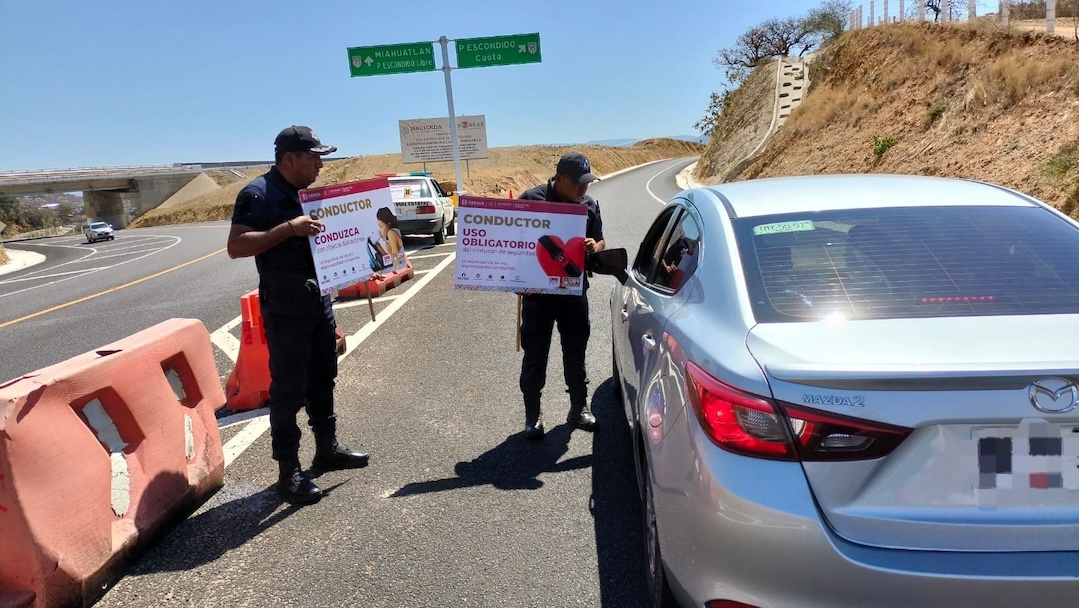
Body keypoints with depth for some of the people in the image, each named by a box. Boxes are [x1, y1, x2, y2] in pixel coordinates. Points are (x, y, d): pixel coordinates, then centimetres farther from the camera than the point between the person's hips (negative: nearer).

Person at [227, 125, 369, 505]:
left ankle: (327, 449, 30)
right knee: (288, 388, -2)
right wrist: (289, 228, -29)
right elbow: (236, 247, -24)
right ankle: (288, 471, 8)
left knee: (322, 378, 16)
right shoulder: (258, 193, -13)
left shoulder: (302, 193, 14)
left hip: (317, 301, 9)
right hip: (285, 309, -9)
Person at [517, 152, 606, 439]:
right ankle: (533, 414, 20)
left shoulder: (589, 204, 1)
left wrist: (594, 247, -13)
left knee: (575, 353, 13)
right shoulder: (531, 199, -10)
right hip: (537, 293, -3)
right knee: (535, 355, 5)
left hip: (574, 292, 3)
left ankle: (579, 408, 29)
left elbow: (600, 242, 11)